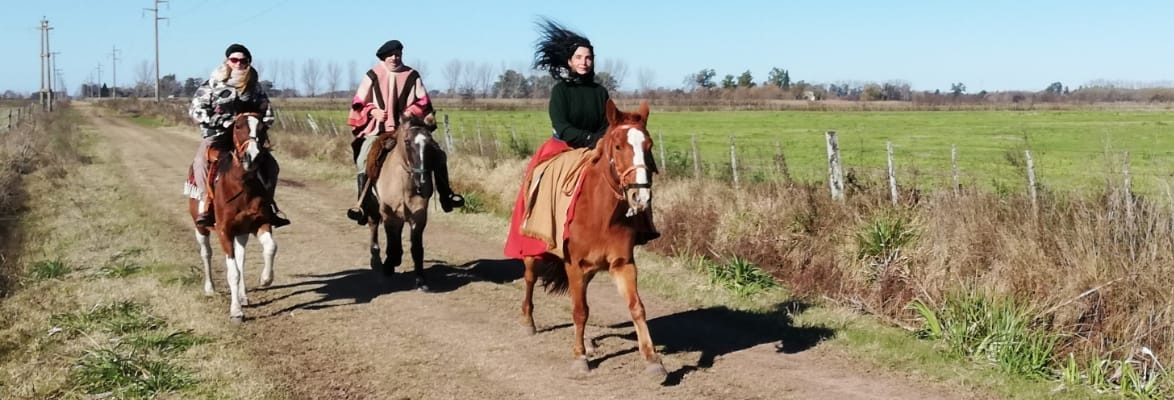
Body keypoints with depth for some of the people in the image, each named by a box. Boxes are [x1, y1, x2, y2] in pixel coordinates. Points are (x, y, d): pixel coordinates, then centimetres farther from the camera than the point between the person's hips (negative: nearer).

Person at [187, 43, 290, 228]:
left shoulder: (255, 87, 9)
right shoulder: (213, 84, 0)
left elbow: (267, 112, 14)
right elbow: (196, 109, -6)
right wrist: (221, 122, -17)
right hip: (216, 136, -3)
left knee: (270, 164, -12)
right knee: (201, 162, -31)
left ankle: (267, 204, 1)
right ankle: (206, 205, -29)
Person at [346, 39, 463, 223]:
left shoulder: (412, 76, 4)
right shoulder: (373, 76, 3)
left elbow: (423, 103, 7)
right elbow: (359, 103, 6)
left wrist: (412, 111, -12)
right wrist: (373, 111, -13)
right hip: (378, 129, -1)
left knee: (437, 154, -8)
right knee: (364, 159, -25)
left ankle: (446, 196, 7)